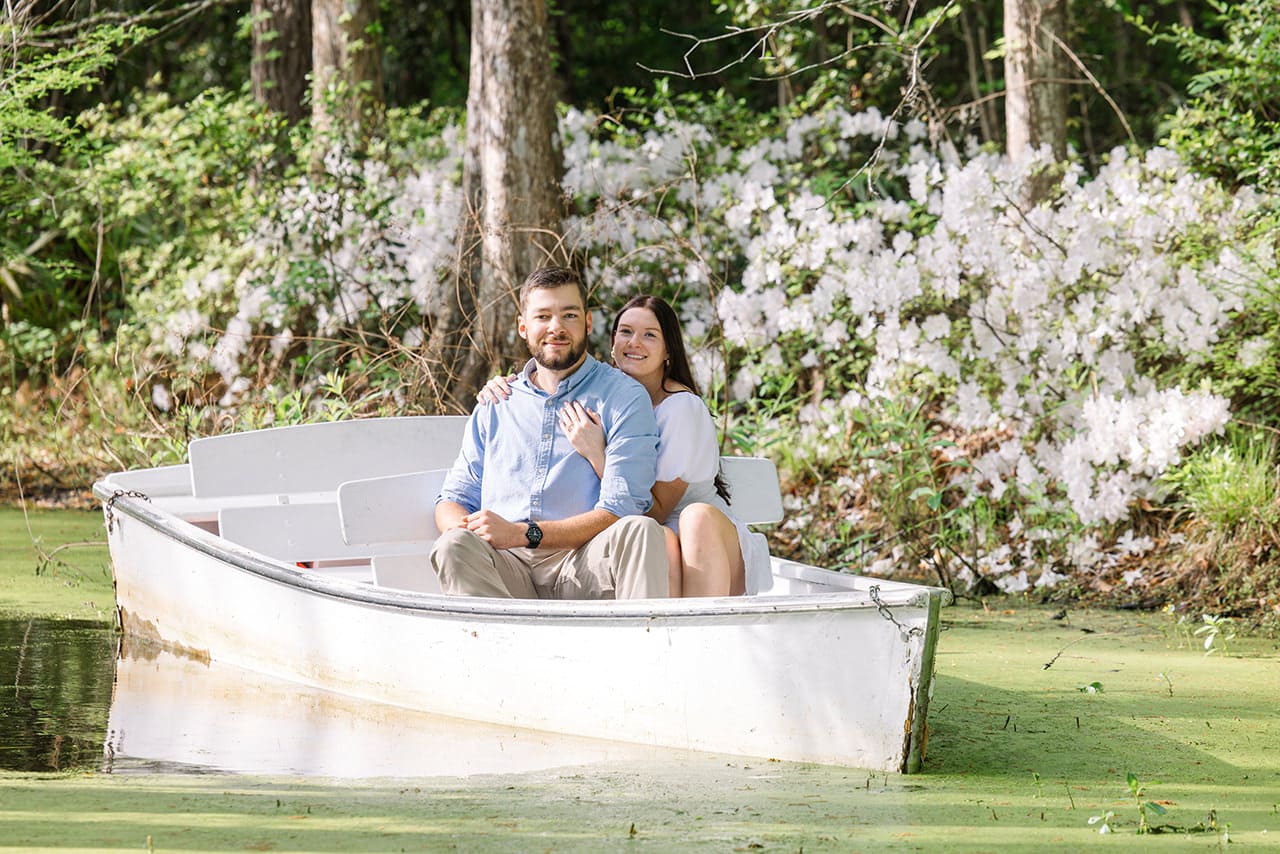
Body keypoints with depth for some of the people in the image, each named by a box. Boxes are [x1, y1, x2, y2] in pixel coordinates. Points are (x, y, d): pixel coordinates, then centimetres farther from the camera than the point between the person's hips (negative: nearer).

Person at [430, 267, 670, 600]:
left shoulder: (625, 397, 7)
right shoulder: (495, 404, 21)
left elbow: (620, 511, -4)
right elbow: (453, 500, 22)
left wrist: (523, 534, -15)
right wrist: (463, 528, -6)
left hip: (583, 567, -2)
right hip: (507, 567, 2)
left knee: (639, 530, -33)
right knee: (455, 545, -31)